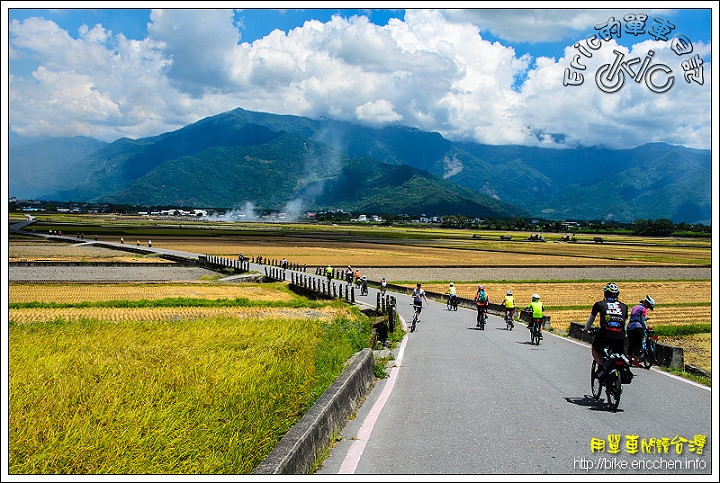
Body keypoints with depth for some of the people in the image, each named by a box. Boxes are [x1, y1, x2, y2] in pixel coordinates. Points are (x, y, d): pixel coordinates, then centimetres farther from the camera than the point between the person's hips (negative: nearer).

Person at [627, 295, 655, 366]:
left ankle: (630, 360, 21)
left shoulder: (635, 307, 22)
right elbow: (642, 321, -8)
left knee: (631, 345, 14)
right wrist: (646, 328, -1)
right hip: (637, 327, -7)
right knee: (638, 345, -2)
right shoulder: (643, 309, -1)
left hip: (629, 327, 7)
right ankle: (636, 361, -5)